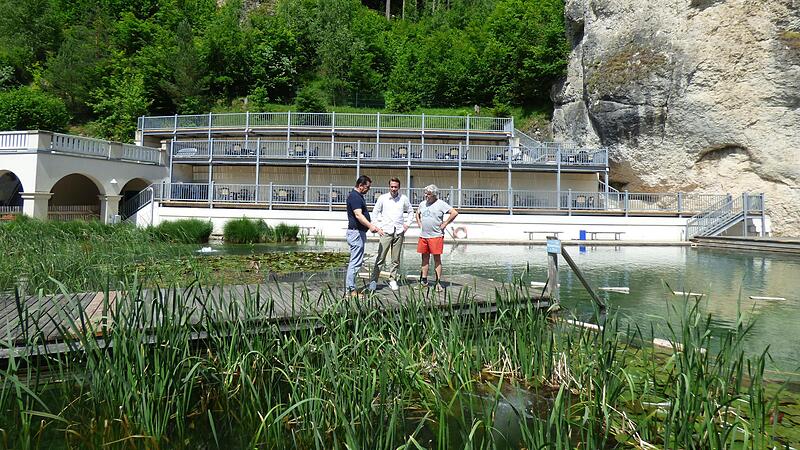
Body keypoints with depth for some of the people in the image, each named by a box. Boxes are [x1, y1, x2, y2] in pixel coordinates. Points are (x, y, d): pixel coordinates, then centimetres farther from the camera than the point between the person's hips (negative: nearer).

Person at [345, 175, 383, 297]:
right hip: (355, 232, -11)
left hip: (360, 232, 11)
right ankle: (350, 290, -6)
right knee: (355, 262, -9)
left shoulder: (359, 196, 17)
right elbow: (358, 215, -29)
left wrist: (371, 226, 28)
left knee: (356, 261, 13)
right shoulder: (354, 196, -16)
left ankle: (350, 287, 17)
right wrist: (370, 226, -41)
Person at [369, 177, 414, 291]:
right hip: (386, 231, -2)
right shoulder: (383, 198, 0)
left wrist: (407, 224, 10)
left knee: (396, 259, 6)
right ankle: (373, 280, -5)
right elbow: (375, 212, 10)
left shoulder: (404, 199, 5)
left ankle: (393, 280, 15)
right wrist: (378, 226, 2)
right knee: (381, 258, -8)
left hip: (399, 232, 2)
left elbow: (411, 212, 20)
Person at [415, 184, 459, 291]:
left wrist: (444, 224, -10)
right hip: (423, 235, 6)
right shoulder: (423, 203, 13)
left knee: (437, 259, -3)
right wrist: (419, 224, 16)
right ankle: (423, 281, 16)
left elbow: (454, 213, -12)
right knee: (425, 258, 9)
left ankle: (438, 282, 0)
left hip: (436, 236, -6)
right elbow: (417, 214, 32)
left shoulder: (441, 204, -6)